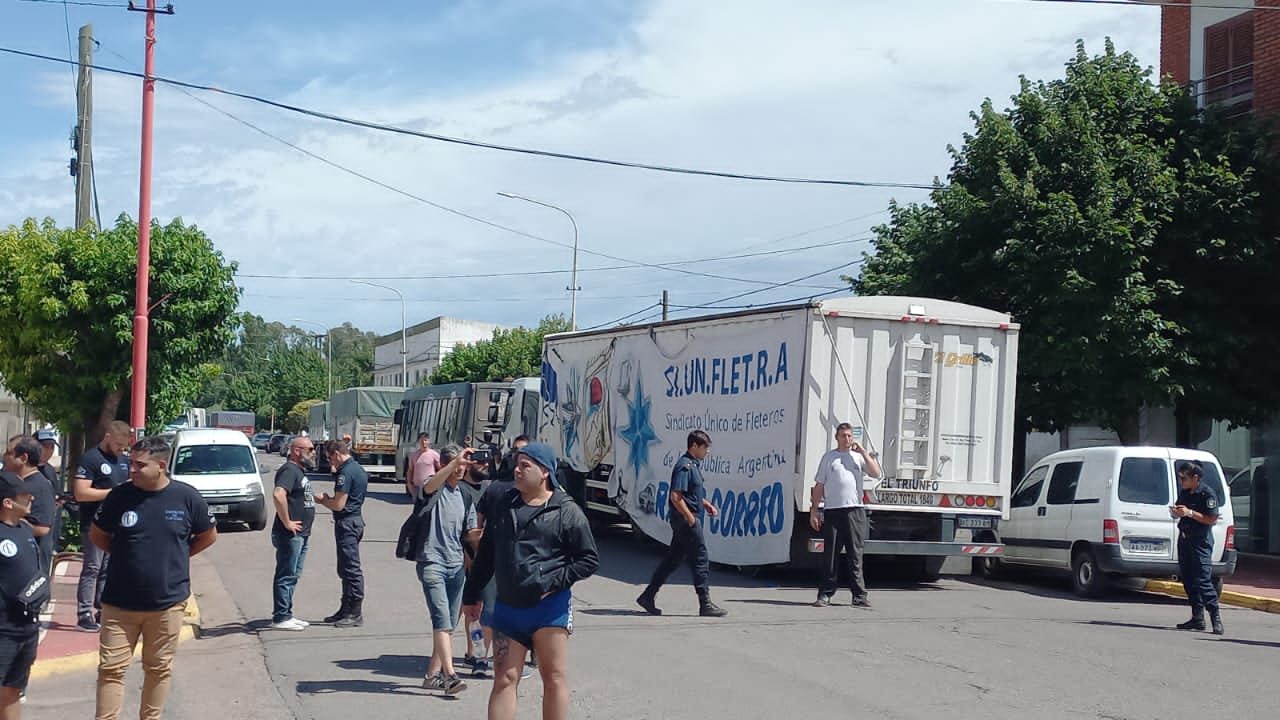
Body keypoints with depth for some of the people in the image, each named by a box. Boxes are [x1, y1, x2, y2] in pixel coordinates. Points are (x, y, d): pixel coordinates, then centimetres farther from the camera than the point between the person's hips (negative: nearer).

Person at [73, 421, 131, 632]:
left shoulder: (123, 460, 15)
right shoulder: (90, 459, -9)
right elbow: (80, 493, -16)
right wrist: (114, 492, -17)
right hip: (95, 524, -7)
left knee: (108, 571, 11)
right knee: (92, 569, -7)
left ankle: (101, 611, 17)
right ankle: (84, 614, -3)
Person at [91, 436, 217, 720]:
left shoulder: (186, 497, -7)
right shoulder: (119, 496, -6)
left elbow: (209, 535, 7)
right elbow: (97, 535, 10)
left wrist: (177, 556, 4)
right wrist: (125, 554, 4)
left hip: (168, 602, 0)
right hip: (120, 602, 0)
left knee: (159, 668, 12)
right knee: (111, 668, 1)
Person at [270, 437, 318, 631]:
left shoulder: (299, 471, 17)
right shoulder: (289, 470, -15)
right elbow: (278, 495, -31)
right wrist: (287, 523, -26)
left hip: (301, 534, 10)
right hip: (290, 535, -10)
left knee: (292, 576, 14)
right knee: (286, 576, -5)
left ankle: (285, 615, 21)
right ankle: (281, 618, 0)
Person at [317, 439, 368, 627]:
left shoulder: (346, 473, -18)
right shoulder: (358, 469, 14)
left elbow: (339, 505, -20)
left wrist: (322, 500, -2)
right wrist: (329, 498, 13)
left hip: (347, 522, -11)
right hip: (355, 519, 11)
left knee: (351, 568, -6)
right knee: (346, 569, 16)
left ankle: (355, 614, -2)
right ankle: (346, 610, 23)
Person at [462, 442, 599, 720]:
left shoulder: (567, 512, -5)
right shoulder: (504, 505, 10)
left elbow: (589, 560, -5)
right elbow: (485, 555, 17)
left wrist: (553, 582, -13)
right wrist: (471, 595, 18)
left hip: (549, 608, -4)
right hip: (507, 608, 4)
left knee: (555, 678, 4)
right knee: (505, 680, 6)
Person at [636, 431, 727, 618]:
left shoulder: (694, 465, 16)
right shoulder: (684, 466, -16)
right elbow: (676, 497, -22)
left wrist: (706, 504, 14)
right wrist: (690, 518, -20)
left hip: (683, 522, 10)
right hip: (686, 520, -10)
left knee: (672, 560, 13)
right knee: (700, 560, -5)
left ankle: (648, 596, 18)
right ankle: (705, 604, 0)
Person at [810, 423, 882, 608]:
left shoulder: (859, 456, 12)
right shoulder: (829, 457, 11)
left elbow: (876, 473, -2)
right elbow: (819, 485, 10)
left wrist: (863, 452, -3)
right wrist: (814, 511, 3)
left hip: (855, 510, 0)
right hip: (832, 511, 0)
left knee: (855, 555, 1)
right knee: (830, 554, 0)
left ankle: (859, 595, 4)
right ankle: (825, 594, 5)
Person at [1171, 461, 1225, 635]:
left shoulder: (1208, 494, -12)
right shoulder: (1184, 493, 11)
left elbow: (1212, 519, -16)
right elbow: (1178, 513, 23)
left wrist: (1190, 513, -22)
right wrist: (1174, 512, 0)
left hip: (1201, 542, -8)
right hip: (1184, 539, 8)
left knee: (1202, 580, -12)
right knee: (1188, 580, 8)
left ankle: (1216, 618, -7)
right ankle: (1197, 618, 15)